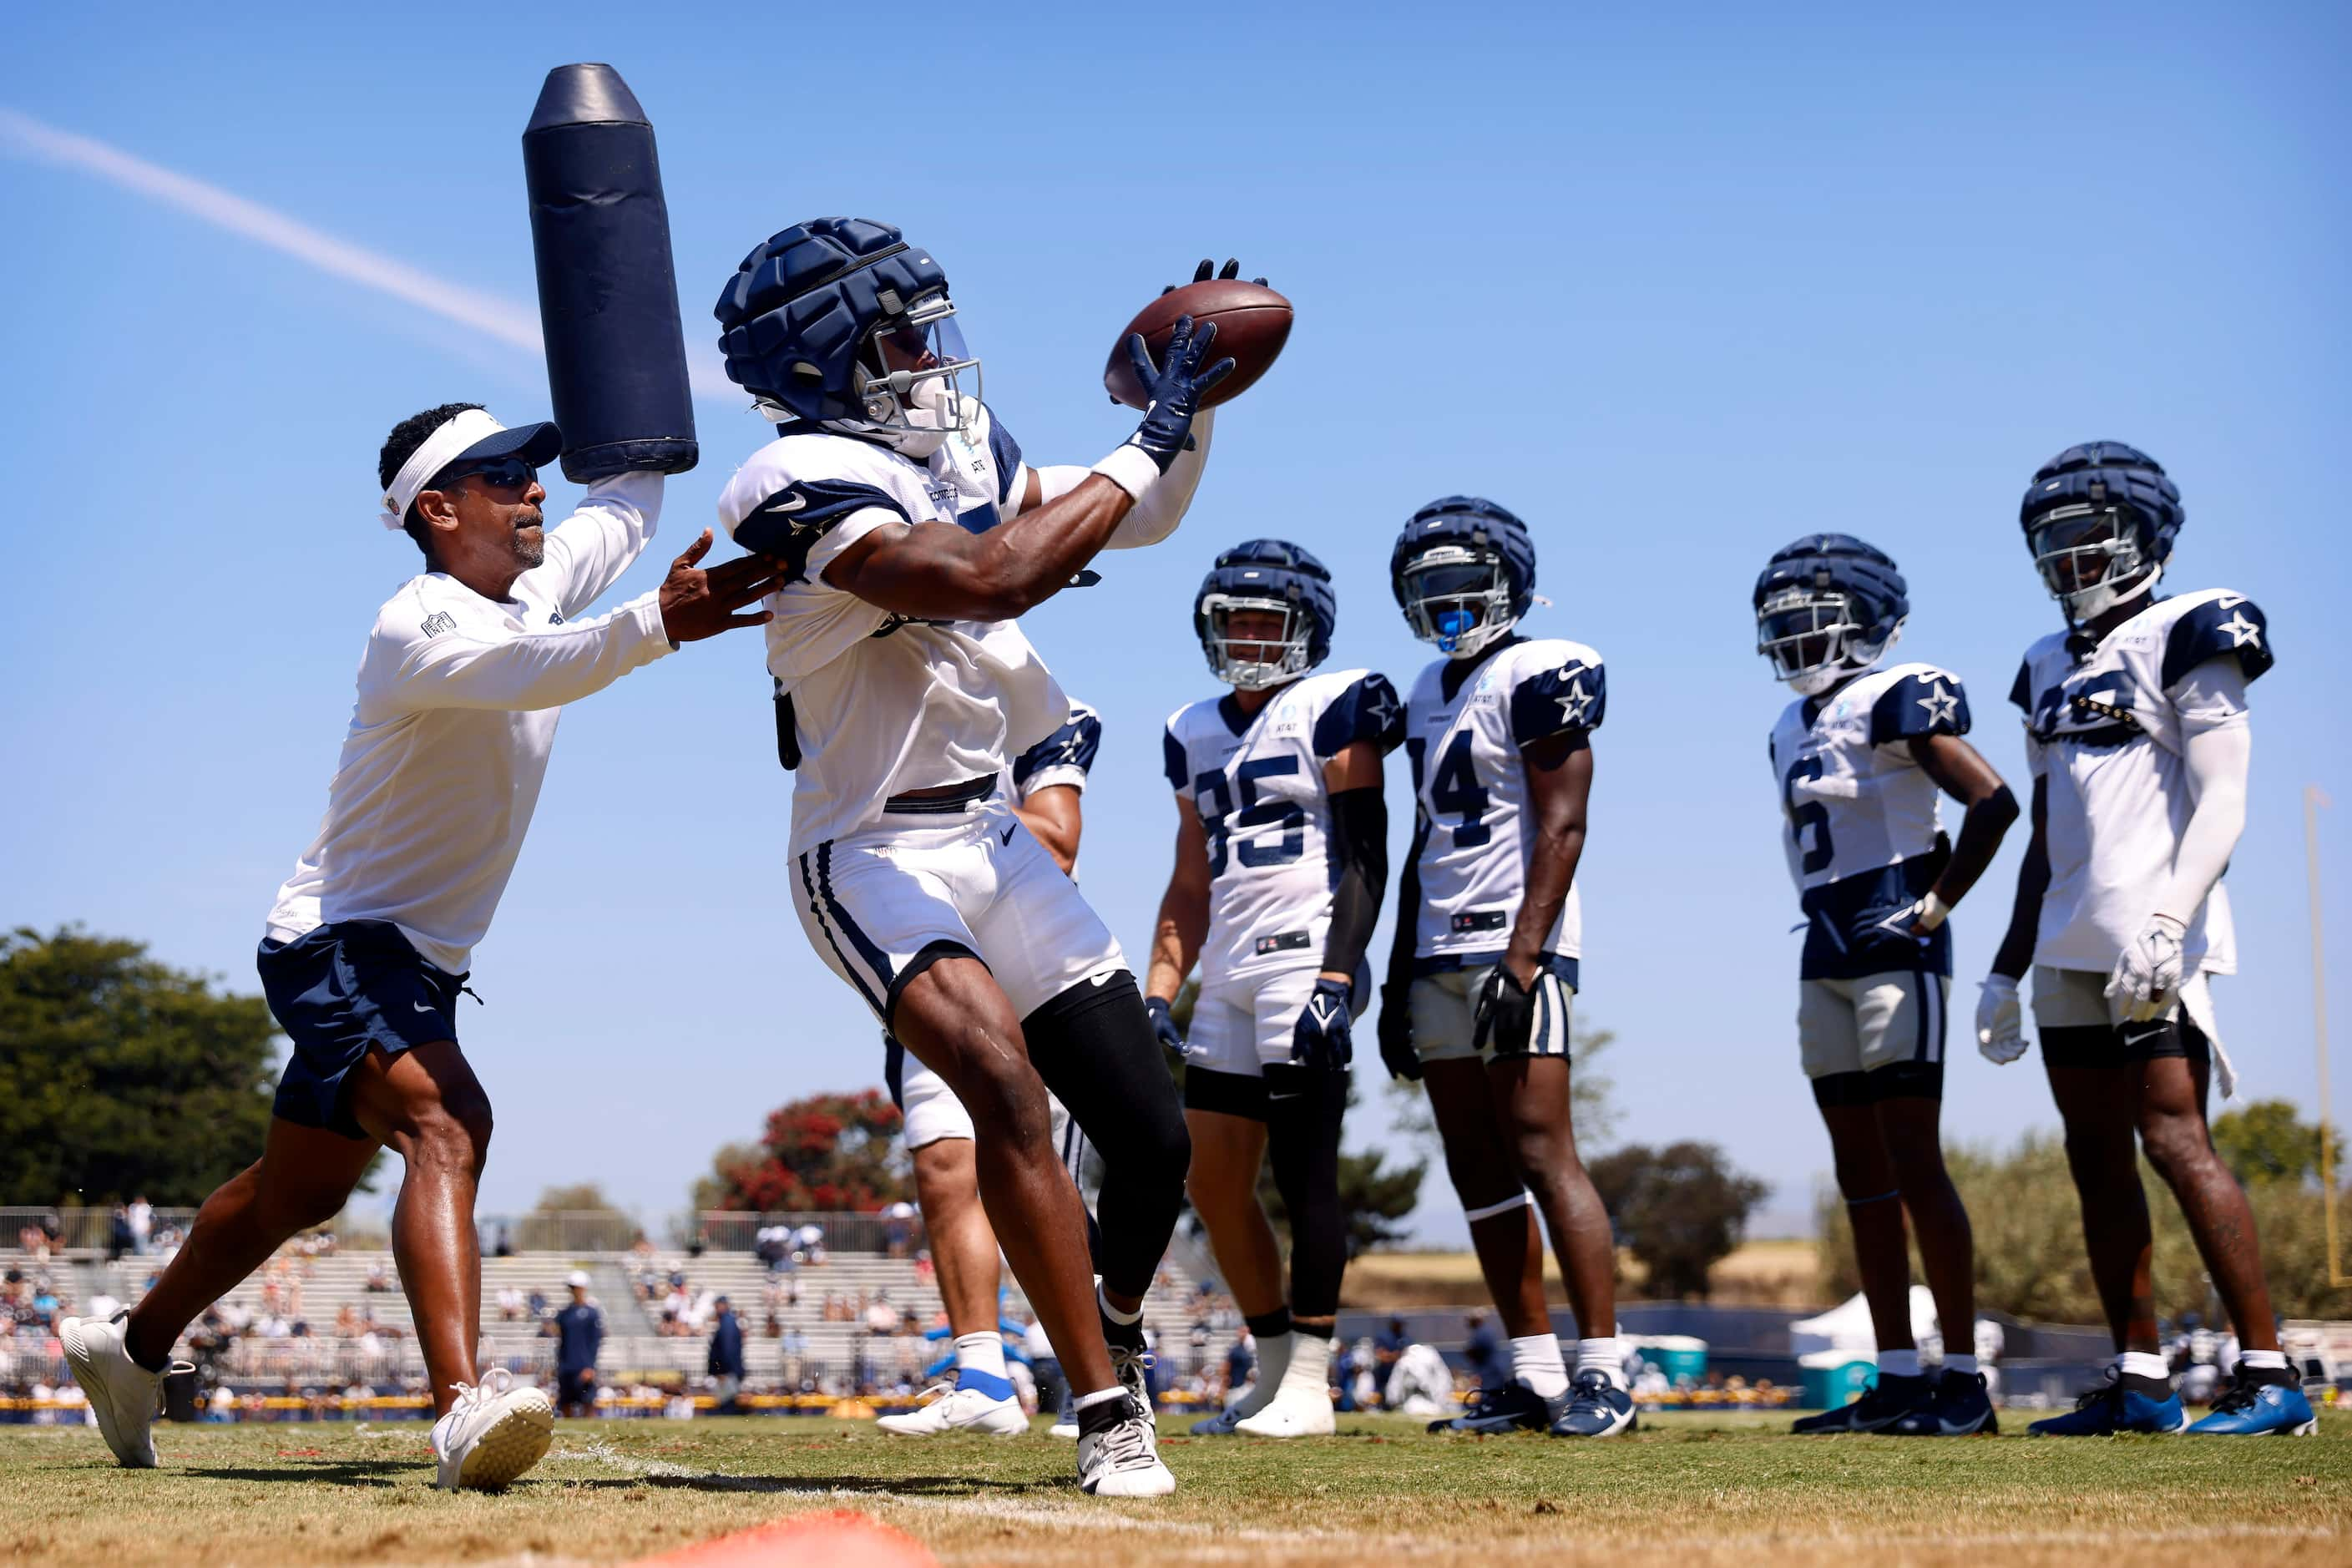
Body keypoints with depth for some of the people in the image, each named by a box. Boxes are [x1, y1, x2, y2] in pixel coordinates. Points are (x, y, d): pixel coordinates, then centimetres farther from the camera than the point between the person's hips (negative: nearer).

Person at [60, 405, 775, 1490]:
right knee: (446, 1127, -33)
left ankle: (132, 1349, 43)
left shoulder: (538, 583, 5)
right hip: (338, 946, -10)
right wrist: (656, 626, -60)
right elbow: (527, 671, -44)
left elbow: (629, 495, 22)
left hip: (416, 962, 10)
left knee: (302, 1190, 22)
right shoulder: (418, 629, -21)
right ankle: (462, 1407, -50)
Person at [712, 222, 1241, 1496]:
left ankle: (1115, 1329, 36)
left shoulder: (964, 446, 8)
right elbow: (992, 577, -33)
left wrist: (1187, 409, 1)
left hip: (990, 841, 8)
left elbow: (1134, 518, 20)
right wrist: (1147, 444, -25)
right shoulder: (808, 484, -19)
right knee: (1008, 1087, -30)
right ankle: (1109, 1412, -24)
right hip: (874, 859, -8)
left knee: (1151, 1138, 6)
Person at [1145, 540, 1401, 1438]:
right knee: (1214, 1178, 6)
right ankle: (1273, 1375, 16)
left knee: (1303, 1171, -8)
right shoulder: (1196, 735, 19)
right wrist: (1158, 993, 14)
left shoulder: (1331, 712, -2)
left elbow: (1365, 858, -9)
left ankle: (1308, 1387, -5)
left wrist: (1336, 979, -19)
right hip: (1229, 975, 7)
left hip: (1306, 960, -7)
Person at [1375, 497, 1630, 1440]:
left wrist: (1522, 959, -22)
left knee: (1541, 1156, -13)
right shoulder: (1431, 691, 18)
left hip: (1513, 944, -8)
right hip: (1439, 952, 8)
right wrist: (1399, 981, 19)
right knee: (1477, 1167, 6)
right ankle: (1534, 1376, 9)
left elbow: (1561, 829, -14)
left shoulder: (1538, 676, -6)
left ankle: (1604, 1372, -12)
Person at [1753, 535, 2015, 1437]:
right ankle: (1897, 1377, 10)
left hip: (1893, 949, -9)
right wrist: (1827, 924, 14)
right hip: (1826, 957, 9)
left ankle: (1965, 1380, -6)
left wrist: (1933, 910, -13)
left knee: (1914, 1164, -10)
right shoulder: (1796, 728, 17)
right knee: (1861, 1170, 7)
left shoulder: (1897, 701, -9)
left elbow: (1994, 802, -17)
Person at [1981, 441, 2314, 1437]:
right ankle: (2139, 1381, 13)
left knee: (2174, 1140, -14)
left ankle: (2269, 1374, -12)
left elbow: (2221, 806, -12)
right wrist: (2007, 972, 19)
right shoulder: (2051, 671, 17)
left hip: (2154, 947, -8)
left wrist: (2167, 921, -24)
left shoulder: (2185, 641, -4)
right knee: (2096, 1156, 7)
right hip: (2073, 945, 8)